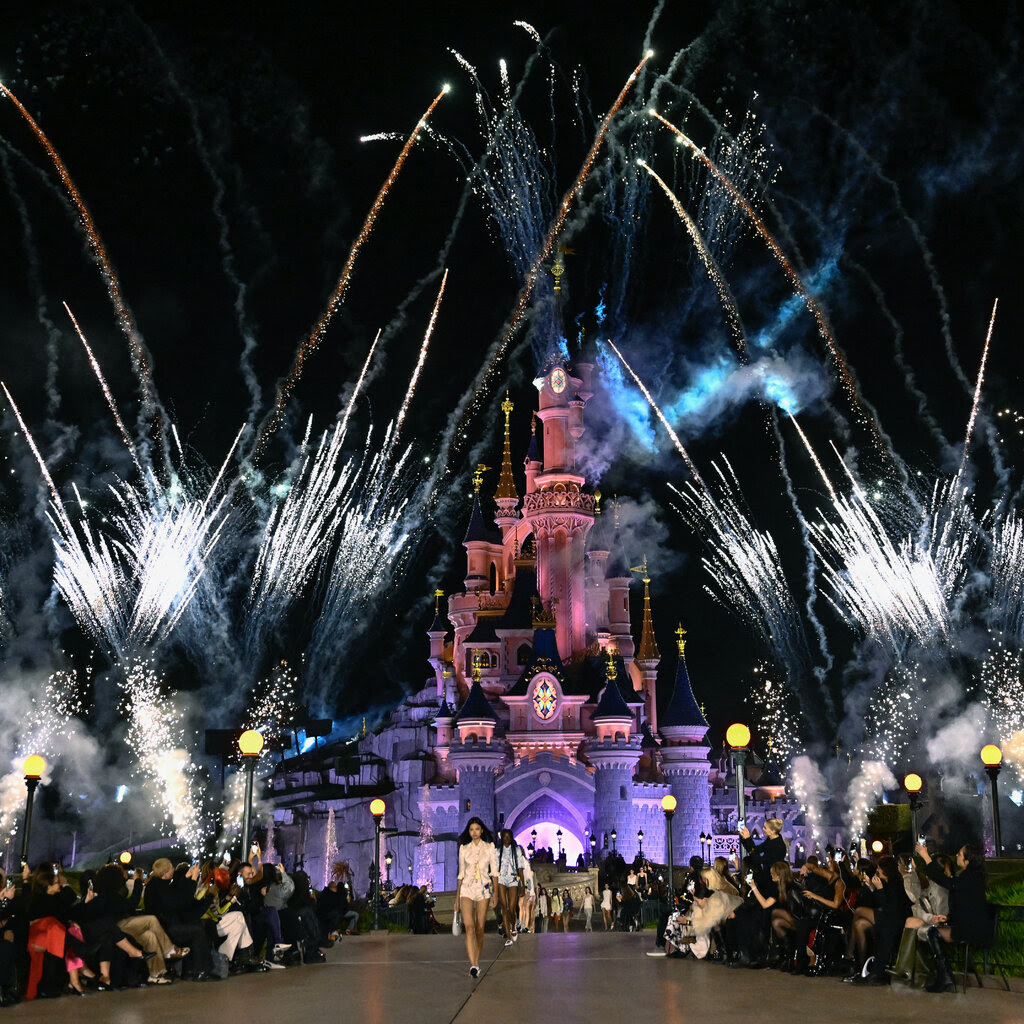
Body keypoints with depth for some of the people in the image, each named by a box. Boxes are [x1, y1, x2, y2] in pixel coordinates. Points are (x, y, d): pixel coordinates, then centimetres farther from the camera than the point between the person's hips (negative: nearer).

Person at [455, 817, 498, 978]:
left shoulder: (489, 847, 4)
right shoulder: (464, 848, 7)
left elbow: (494, 872, 2)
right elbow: (461, 874, 11)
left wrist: (495, 894, -6)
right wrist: (457, 896, 9)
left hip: (484, 889, 0)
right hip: (467, 889, 0)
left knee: (480, 928, 1)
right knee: (469, 926, -14)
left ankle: (477, 963, 14)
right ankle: (473, 965, -20)